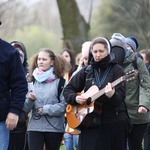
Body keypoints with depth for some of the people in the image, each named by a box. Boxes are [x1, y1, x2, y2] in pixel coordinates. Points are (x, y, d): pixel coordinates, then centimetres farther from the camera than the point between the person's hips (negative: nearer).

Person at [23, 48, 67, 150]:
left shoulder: (60, 81, -1)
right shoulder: (32, 81, 7)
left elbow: (64, 105, -8)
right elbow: (25, 108, 6)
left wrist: (45, 109, -12)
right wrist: (30, 100, -14)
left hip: (54, 127, -1)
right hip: (34, 127, 1)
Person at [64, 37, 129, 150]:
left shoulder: (116, 70, -2)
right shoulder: (87, 71, 10)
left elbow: (121, 96, -13)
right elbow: (68, 89, 16)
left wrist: (111, 95, -34)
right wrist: (75, 98, -4)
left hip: (114, 123, -3)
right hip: (90, 123, 3)